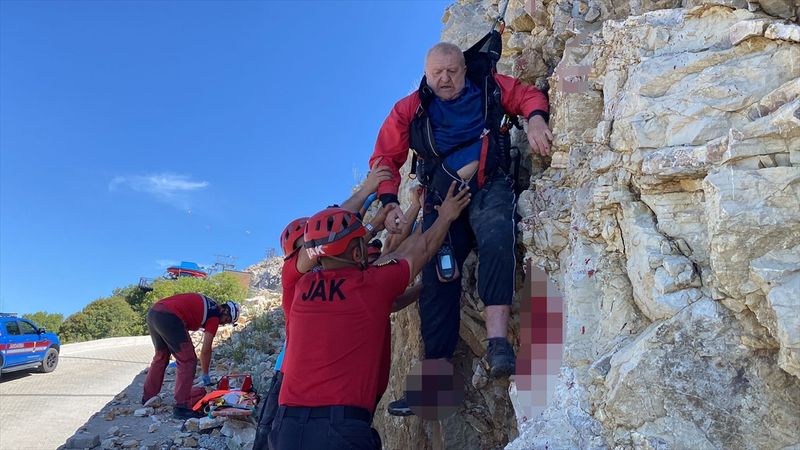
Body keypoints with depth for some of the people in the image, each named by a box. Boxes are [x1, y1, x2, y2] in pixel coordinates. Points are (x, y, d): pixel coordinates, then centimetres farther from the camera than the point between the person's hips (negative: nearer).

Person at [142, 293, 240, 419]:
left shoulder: (206, 304, 24)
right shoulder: (215, 315, 2)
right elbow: (206, 350, 3)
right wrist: (205, 374, 15)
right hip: (169, 318, -9)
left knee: (161, 357, 26)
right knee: (188, 361, 0)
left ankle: (147, 399, 38)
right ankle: (181, 407, -2)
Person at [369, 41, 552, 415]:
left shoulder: (489, 88, 12)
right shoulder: (409, 110, 8)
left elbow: (529, 95, 20)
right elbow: (385, 158, 6)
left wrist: (535, 118, -5)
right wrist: (389, 203, -10)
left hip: (489, 185, 0)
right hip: (442, 196, 1)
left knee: (496, 235, -33)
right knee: (437, 273, -13)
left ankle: (497, 338, -38)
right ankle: (437, 368, -11)